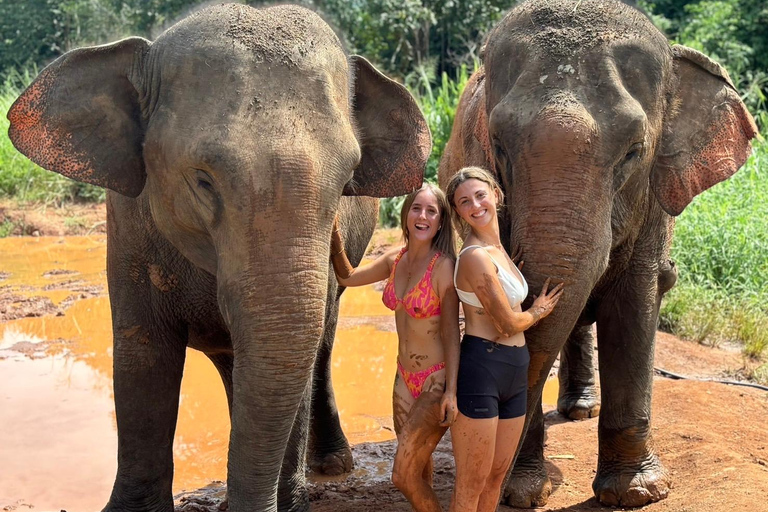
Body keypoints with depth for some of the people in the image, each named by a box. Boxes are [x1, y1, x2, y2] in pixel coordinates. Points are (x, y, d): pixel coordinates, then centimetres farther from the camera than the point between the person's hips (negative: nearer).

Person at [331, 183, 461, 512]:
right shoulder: (396, 259, 3)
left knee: (403, 476, -6)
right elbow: (346, 277, 15)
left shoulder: (444, 266, -17)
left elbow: (451, 331, -17)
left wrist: (452, 391, -20)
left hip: (436, 380, -7)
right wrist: (333, 230, 4)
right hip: (405, 377, 7)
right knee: (418, 472, 16)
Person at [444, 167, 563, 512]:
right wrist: (538, 312, 5)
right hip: (481, 369, -9)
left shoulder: (498, 251, 13)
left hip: (515, 373, 9)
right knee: (471, 484, 0)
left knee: (496, 476, 16)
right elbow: (508, 323, -12)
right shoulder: (476, 256, -17)